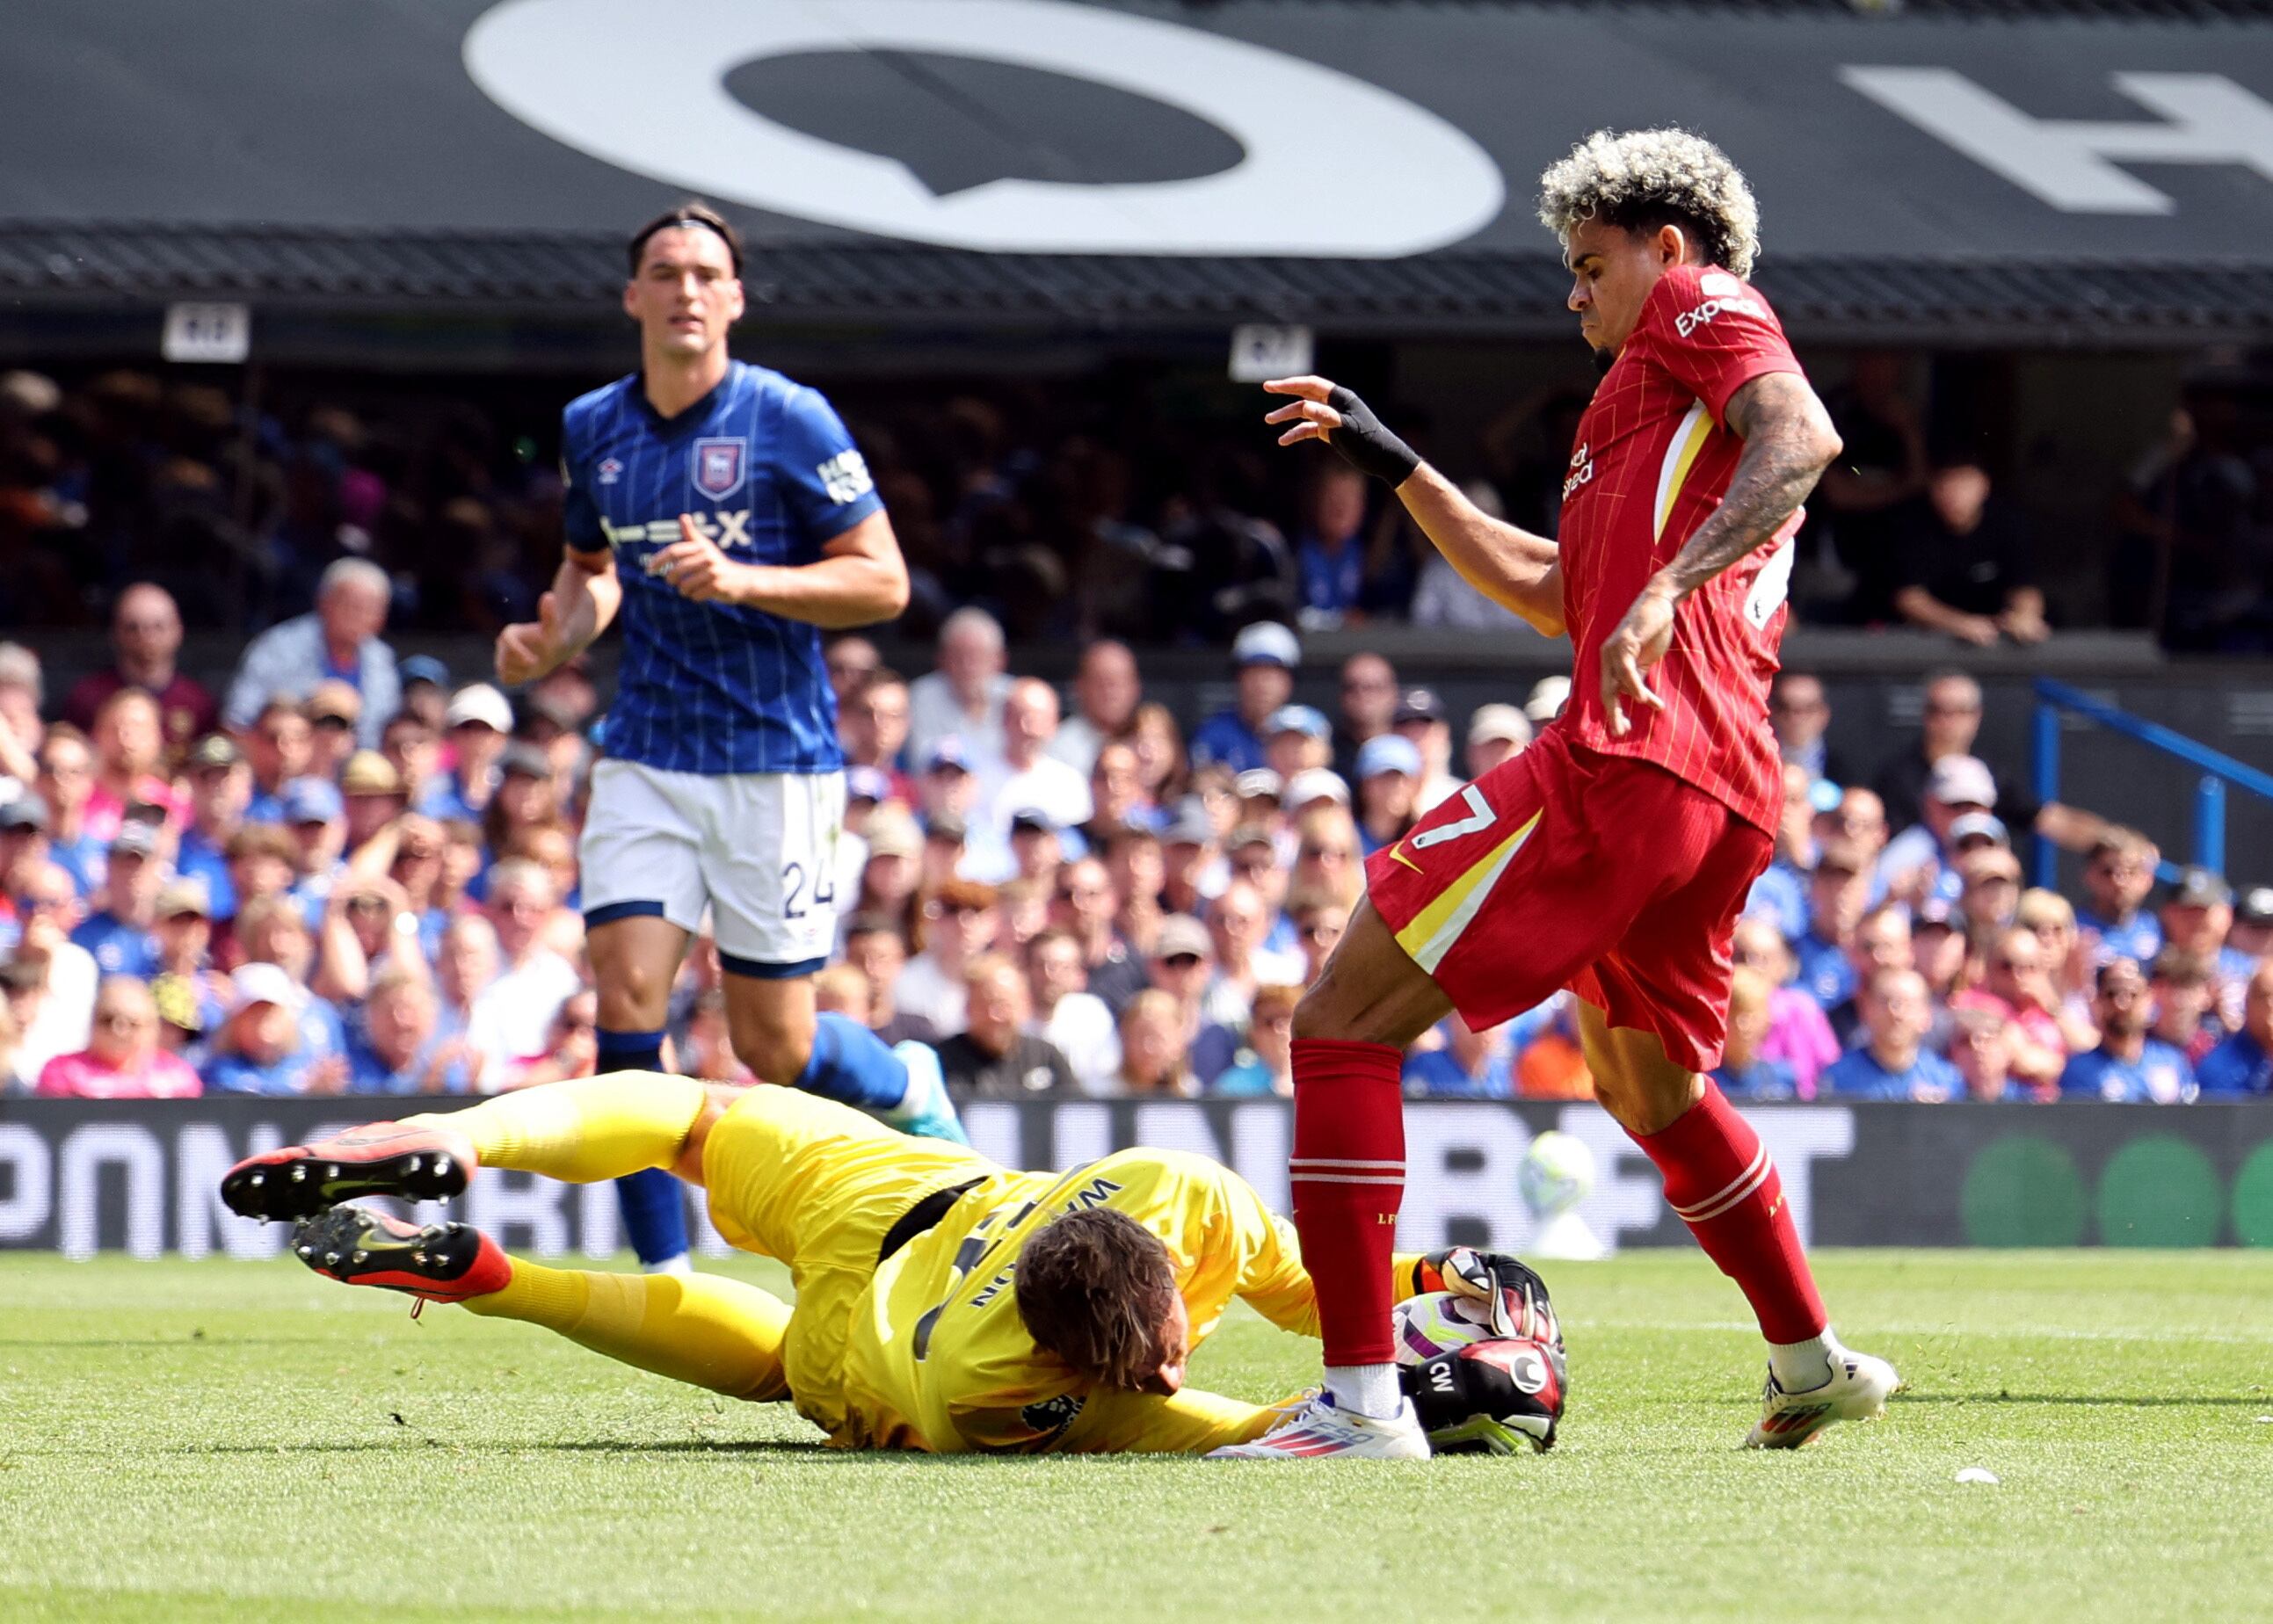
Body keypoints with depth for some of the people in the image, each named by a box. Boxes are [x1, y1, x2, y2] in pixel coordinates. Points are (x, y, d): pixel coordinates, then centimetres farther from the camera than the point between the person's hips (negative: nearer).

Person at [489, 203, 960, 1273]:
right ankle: (664, 1275, -7)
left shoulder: (789, 422, -8)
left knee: (775, 1048, 1)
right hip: (647, 760, 4)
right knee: (626, 999, -13)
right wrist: (553, 637, 3)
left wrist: (741, 581, -22)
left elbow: (883, 582, -9)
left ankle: (909, 1089, 35)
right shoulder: (591, 429, 6)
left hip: (775, 760, -4)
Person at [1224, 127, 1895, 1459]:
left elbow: (1804, 435, -15)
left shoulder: (1699, 306, 6)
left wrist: (1667, 589, -27)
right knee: (1650, 1086, 33)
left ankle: (1361, 1397, -17)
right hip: (1726, 796, 10)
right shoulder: (1668, 402, 34)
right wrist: (1394, 467, 39)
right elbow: (1556, 593, 39)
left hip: (1628, 753, -10)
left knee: (1346, 1019, -9)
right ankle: (1816, 1365, 38)